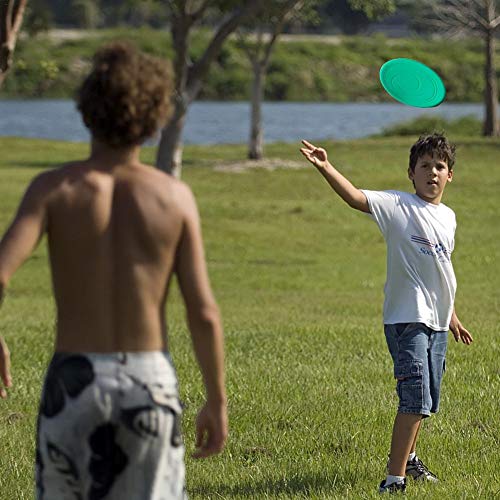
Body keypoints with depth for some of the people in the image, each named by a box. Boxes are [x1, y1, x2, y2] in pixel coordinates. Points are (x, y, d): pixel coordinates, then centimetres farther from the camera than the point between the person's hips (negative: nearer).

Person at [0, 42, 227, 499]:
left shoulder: (54, 188, -7)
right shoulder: (175, 196, -3)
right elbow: (204, 313, -5)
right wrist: (217, 401, 5)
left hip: (74, 380, 0)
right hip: (150, 380, 1)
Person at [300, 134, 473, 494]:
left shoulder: (448, 216, 12)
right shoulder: (398, 206, -8)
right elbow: (356, 197, -25)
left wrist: (451, 316, 31)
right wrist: (326, 168, -40)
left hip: (436, 322, 7)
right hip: (407, 318, -7)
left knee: (428, 400, 18)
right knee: (416, 398, -17)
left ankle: (408, 457, 40)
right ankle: (395, 477, -15)